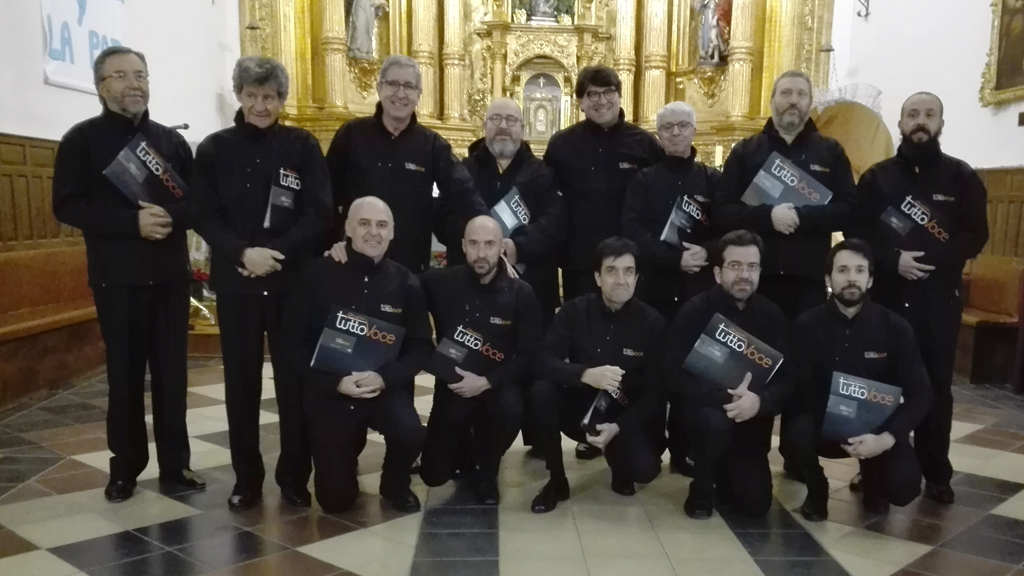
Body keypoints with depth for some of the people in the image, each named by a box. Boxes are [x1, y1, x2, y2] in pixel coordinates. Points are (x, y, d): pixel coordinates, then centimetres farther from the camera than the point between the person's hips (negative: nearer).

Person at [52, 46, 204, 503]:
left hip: (170, 275, 3)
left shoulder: (171, 140, 12)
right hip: (117, 277, -2)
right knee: (125, 375, 4)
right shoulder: (82, 139, 2)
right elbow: (67, 206, -7)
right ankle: (125, 469, 18)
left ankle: (175, 465, 15)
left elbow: (199, 201, 8)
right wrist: (133, 222, -18)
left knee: (172, 373, 5)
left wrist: (172, 216, -15)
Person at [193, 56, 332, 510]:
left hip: (294, 281, -1)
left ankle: (294, 476, 19)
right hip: (236, 282, 1)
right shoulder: (214, 149, 5)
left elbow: (319, 213, -5)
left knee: (294, 379, 5)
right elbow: (205, 217, 0)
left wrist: (275, 253, -16)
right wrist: (242, 253, -17)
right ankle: (246, 477, 21)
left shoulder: (302, 146, 2)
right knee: (241, 382, 7)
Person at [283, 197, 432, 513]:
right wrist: (335, 381, -18)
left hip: (387, 389, 1)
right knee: (335, 500, 1)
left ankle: (395, 485, 6)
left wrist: (385, 377, -19)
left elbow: (421, 346, -2)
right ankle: (347, 450, 38)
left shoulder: (406, 283, -4)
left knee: (410, 435, -31)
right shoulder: (319, 275, -8)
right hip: (329, 391, 0)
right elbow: (295, 341, -6)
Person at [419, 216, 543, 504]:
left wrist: (486, 382, -20)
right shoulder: (441, 282, -7)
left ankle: (487, 471, -4)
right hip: (453, 383, 1)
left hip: (497, 383, -1)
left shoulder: (521, 293, -8)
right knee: (435, 474, -5)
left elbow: (528, 356, -8)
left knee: (511, 410, -35)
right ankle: (466, 442, 30)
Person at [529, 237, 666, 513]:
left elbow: (657, 390, -8)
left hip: (628, 416, -1)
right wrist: (586, 375, -37)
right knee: (541, 391, -28)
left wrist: (619, 426, -23)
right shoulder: (574, 310, -7)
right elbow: (545, 362, -17)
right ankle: (557, 480, -8)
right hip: (581, 408, 1)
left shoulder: (652, 322, -8)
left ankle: (617, 455, 13)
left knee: (644, 469, -28)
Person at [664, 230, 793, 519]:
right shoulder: (693, 312, -15)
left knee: (756, 503, -4)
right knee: (714, 421, -37)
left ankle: (727, 471, 32)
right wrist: (727, 398, -33)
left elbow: (786, 380, -8)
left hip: (752, 419, 3)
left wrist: (759, 400, -30)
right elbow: (676, 376, -21)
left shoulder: (772, 315, -4)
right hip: (706, 407, -3)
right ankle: (701, 491, -8)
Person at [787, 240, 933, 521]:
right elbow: (800, 391, -12)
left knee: (904, 487, -24)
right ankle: (816, 491, 1)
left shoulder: (895, 327, -8)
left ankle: (871, 474, 18)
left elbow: (920, 393, -9)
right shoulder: (806, 326, -10)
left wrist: (887, 438, -24)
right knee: (799, 430, -34)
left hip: (877, 427, 1)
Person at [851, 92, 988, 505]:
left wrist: (932, 258, -18)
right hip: (886, 294, 0)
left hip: (938, 298, 0)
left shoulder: (961, 176, 6)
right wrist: (894, 259, -18)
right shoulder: (877, 176, 7)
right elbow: (858, 232, -1)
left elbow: (975, 235, -2)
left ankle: (936, 473, 16)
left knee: (936, 386, 6)